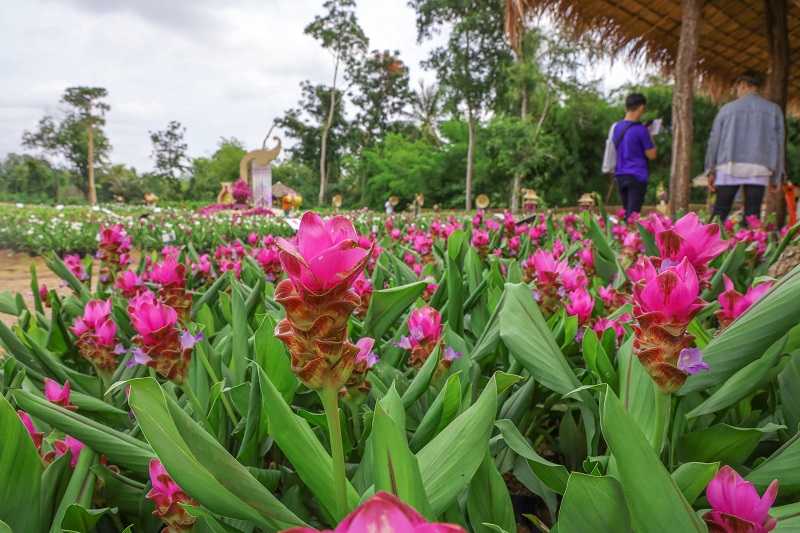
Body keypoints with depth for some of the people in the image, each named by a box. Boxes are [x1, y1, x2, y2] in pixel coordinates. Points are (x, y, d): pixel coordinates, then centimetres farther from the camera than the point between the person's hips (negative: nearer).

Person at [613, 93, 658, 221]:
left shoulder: (617, 127, 7)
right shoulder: (641, 130, -13)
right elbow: (651, 155, -8)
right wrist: (649, 135, 4)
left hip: (620, 176, 6)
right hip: (637, 177, -6)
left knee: (626, 214, 16)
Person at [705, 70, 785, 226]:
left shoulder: (728, 108, 9)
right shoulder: (773, 110, 10)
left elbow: (714, 140, 7)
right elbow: (779, 143, 8)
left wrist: (710, 170, 12)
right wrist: (777, 176, 11)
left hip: (729, 168, 0)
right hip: (758, 169, 0)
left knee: (719, 212, 3)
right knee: (752, 216, 0)